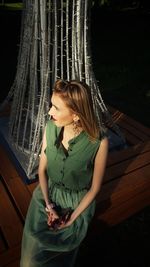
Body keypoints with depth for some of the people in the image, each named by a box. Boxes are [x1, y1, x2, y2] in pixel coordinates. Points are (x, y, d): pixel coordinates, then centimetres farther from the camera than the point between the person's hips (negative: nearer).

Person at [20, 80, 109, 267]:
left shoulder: (99, 143, -25)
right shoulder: (50, 127, -15)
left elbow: (94, 188, -12)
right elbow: (42, 169, -3)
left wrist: (72, 219, -11)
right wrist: (48, 206, -10)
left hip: (78, 202, -2)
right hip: (47, 194, 2)